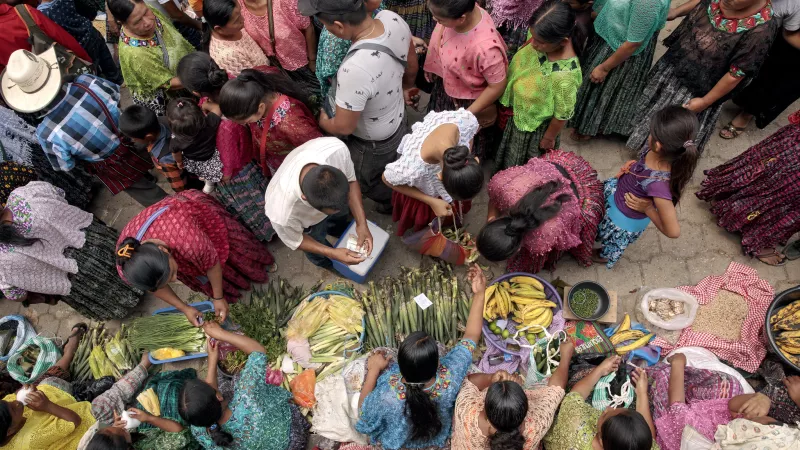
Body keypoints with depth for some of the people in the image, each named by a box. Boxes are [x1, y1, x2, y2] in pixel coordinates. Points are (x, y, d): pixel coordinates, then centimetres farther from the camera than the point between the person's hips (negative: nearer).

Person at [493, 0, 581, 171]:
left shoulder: (564, 75, -43)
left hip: (536, 123, -6)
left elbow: (562, 114, -26)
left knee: (528, 162, 25)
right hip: (519, 111, 7)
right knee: (512, 150, 35)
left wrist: (549, 138, -11)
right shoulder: (541, 39, -24)